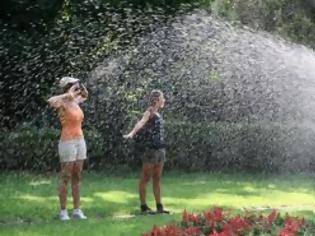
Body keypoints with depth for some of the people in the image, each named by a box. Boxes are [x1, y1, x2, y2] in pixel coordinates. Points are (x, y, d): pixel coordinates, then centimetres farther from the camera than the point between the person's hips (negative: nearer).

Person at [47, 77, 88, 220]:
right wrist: (67, 95, -28)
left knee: (77, 177, 8)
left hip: (80, 142, 8)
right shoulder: (63, 103, -13)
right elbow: (50, 101, -37)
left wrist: (80, 86, 11)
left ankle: (77, 210, 12)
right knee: (66, 178, -2)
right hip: (67, 143, -7)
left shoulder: (75, 102, 10)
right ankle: (63, 211, 5)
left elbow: (86, 96, 32)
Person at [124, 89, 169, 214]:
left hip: (160, 149, 8)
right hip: (151, 148, -8)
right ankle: (143, 206, 3)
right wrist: (132, 133, -45)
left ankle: (159, 206, 14)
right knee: (146, 178, -1)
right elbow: (141, 122, -29)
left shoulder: (157, 113, 14)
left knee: (157, 178, 11)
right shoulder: (150, 111, -10)